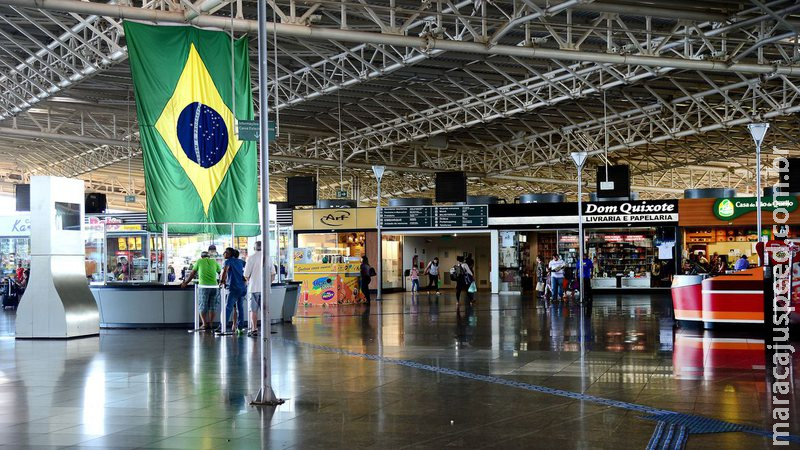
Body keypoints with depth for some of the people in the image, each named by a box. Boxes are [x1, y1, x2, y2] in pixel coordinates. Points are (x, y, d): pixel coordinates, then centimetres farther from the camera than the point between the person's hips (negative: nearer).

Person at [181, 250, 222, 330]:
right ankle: (210, 323, 8)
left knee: (202, 306, 4)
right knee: (213, 306, 10)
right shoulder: (214, 261, 15)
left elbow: (192, 274, 13)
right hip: (214, 286, 2)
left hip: (204, 286, -2)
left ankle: (204, 324, -6)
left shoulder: (199, 261, 10)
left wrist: (185, 283, 25)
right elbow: (221, 272, 21)